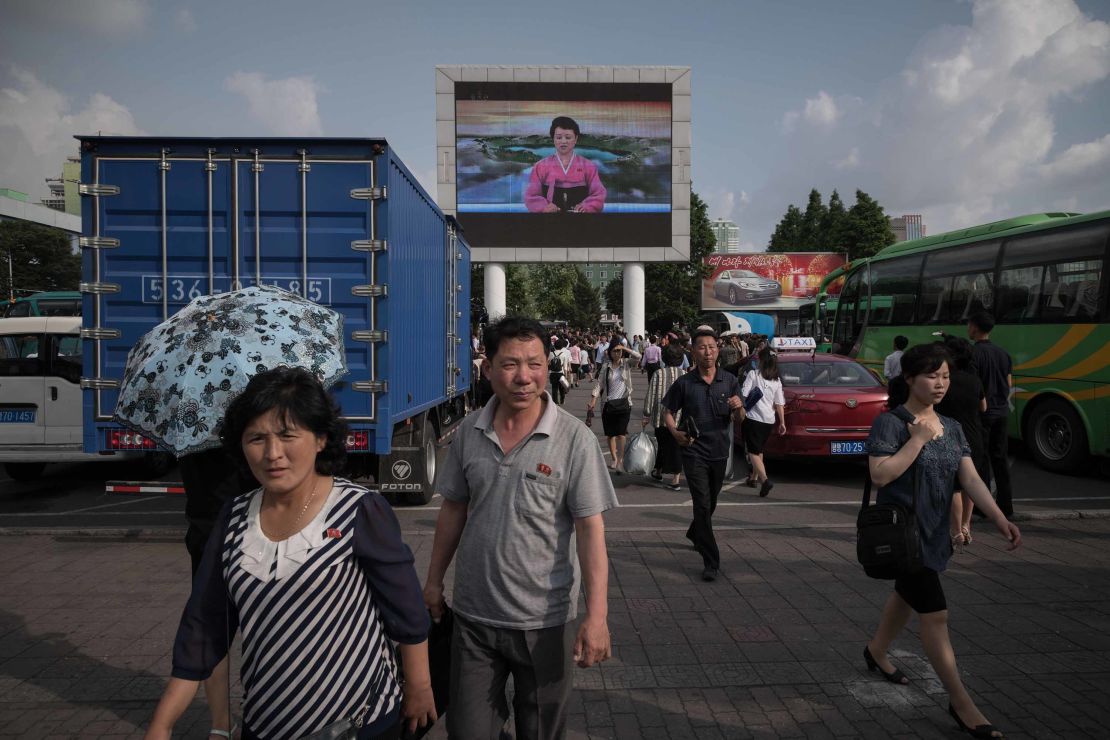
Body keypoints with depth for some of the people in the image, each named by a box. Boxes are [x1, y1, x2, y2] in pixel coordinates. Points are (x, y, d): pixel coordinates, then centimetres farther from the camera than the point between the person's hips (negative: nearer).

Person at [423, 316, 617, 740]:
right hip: (472, 617, 3)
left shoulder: (574, 439, -14)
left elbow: (590, 528, -14)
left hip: (545, 621, -2)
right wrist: (434, 580, 12)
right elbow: (453, 510, 8)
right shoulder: (468, 433, -2)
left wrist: (596, 615, -19)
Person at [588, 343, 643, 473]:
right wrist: (593, 399, -7)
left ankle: (620, 460, -9)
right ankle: (613, 458, 26)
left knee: (621, 433, -10)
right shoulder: (605, 367, 5)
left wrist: (625, 348, -12)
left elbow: (638, 356, -16)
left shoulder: (626, 364, 1)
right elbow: (599, 383, 2)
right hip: (608, 403, 2)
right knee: (610, 433, 10)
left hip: (624, 403, -2)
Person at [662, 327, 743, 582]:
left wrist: (738, 407, -17)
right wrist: (675, 432, -16)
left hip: (719, 452, 4)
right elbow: (668, 412, 3)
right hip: (694, 452, -4)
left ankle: (695, 534, 48)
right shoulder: (684, 383, -6)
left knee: (710, 503, 20)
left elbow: (739, 419, 6)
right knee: (702, 504, -10)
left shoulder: (729, 381, 1)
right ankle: (711, 562, -4)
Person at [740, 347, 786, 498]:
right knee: (758, 450, 23)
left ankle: (764, 479, -23)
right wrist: (782, 423, 8)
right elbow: (779, 404, 5)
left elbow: (743, 396, -12)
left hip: (753, 417, -5)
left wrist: (741, 414, -3)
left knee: (753, 451, -5)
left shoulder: (753, 374, -5)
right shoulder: (777, 381, 8)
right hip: (769, 420, 6)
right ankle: (754, 477, 33)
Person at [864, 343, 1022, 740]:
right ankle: (961, 703, 4)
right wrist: (918, 438, -23)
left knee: (906, 596, 23)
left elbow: (971, 479, -2)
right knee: (935, 614, -6)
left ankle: (876, 652, 46)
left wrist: (999, 519, -15)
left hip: (935, 532, 8)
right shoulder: (890, 422, -15)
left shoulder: (951, 428, 6)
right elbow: (880, 474, -25)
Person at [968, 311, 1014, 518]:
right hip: (1002, 412, 7)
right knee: (1000, 458, 12)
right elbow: (1009, 384, 14)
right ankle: (1005, 504, 16)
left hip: (982, 413, -6)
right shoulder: (1003, 353, 9)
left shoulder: (974, 353, -14)